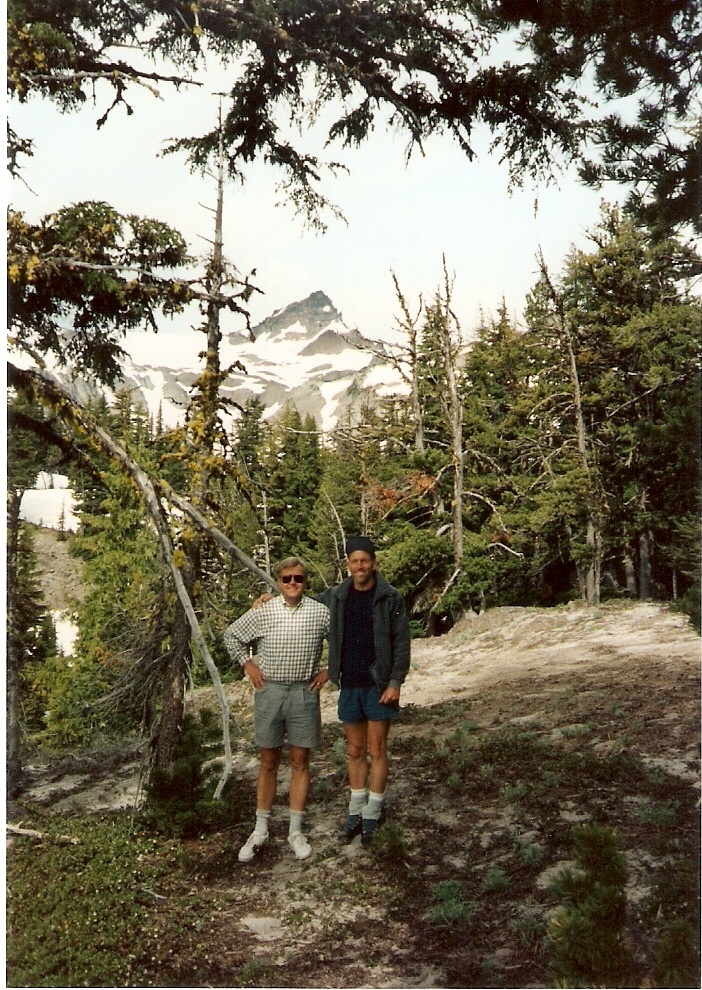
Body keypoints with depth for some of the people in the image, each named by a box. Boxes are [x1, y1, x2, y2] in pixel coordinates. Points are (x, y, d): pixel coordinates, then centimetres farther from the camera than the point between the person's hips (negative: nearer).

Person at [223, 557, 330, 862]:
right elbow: (231, 635, 10)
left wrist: (328, 670, 4)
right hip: (269, 691, 0)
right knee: (268, 761, 10)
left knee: (300, 761, 7)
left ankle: (296, 831, 19)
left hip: (304, 693, 0)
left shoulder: (320, 612, -3)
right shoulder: (262, 612, -3)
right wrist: (247, 664, 4)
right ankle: (260, 830, 21)